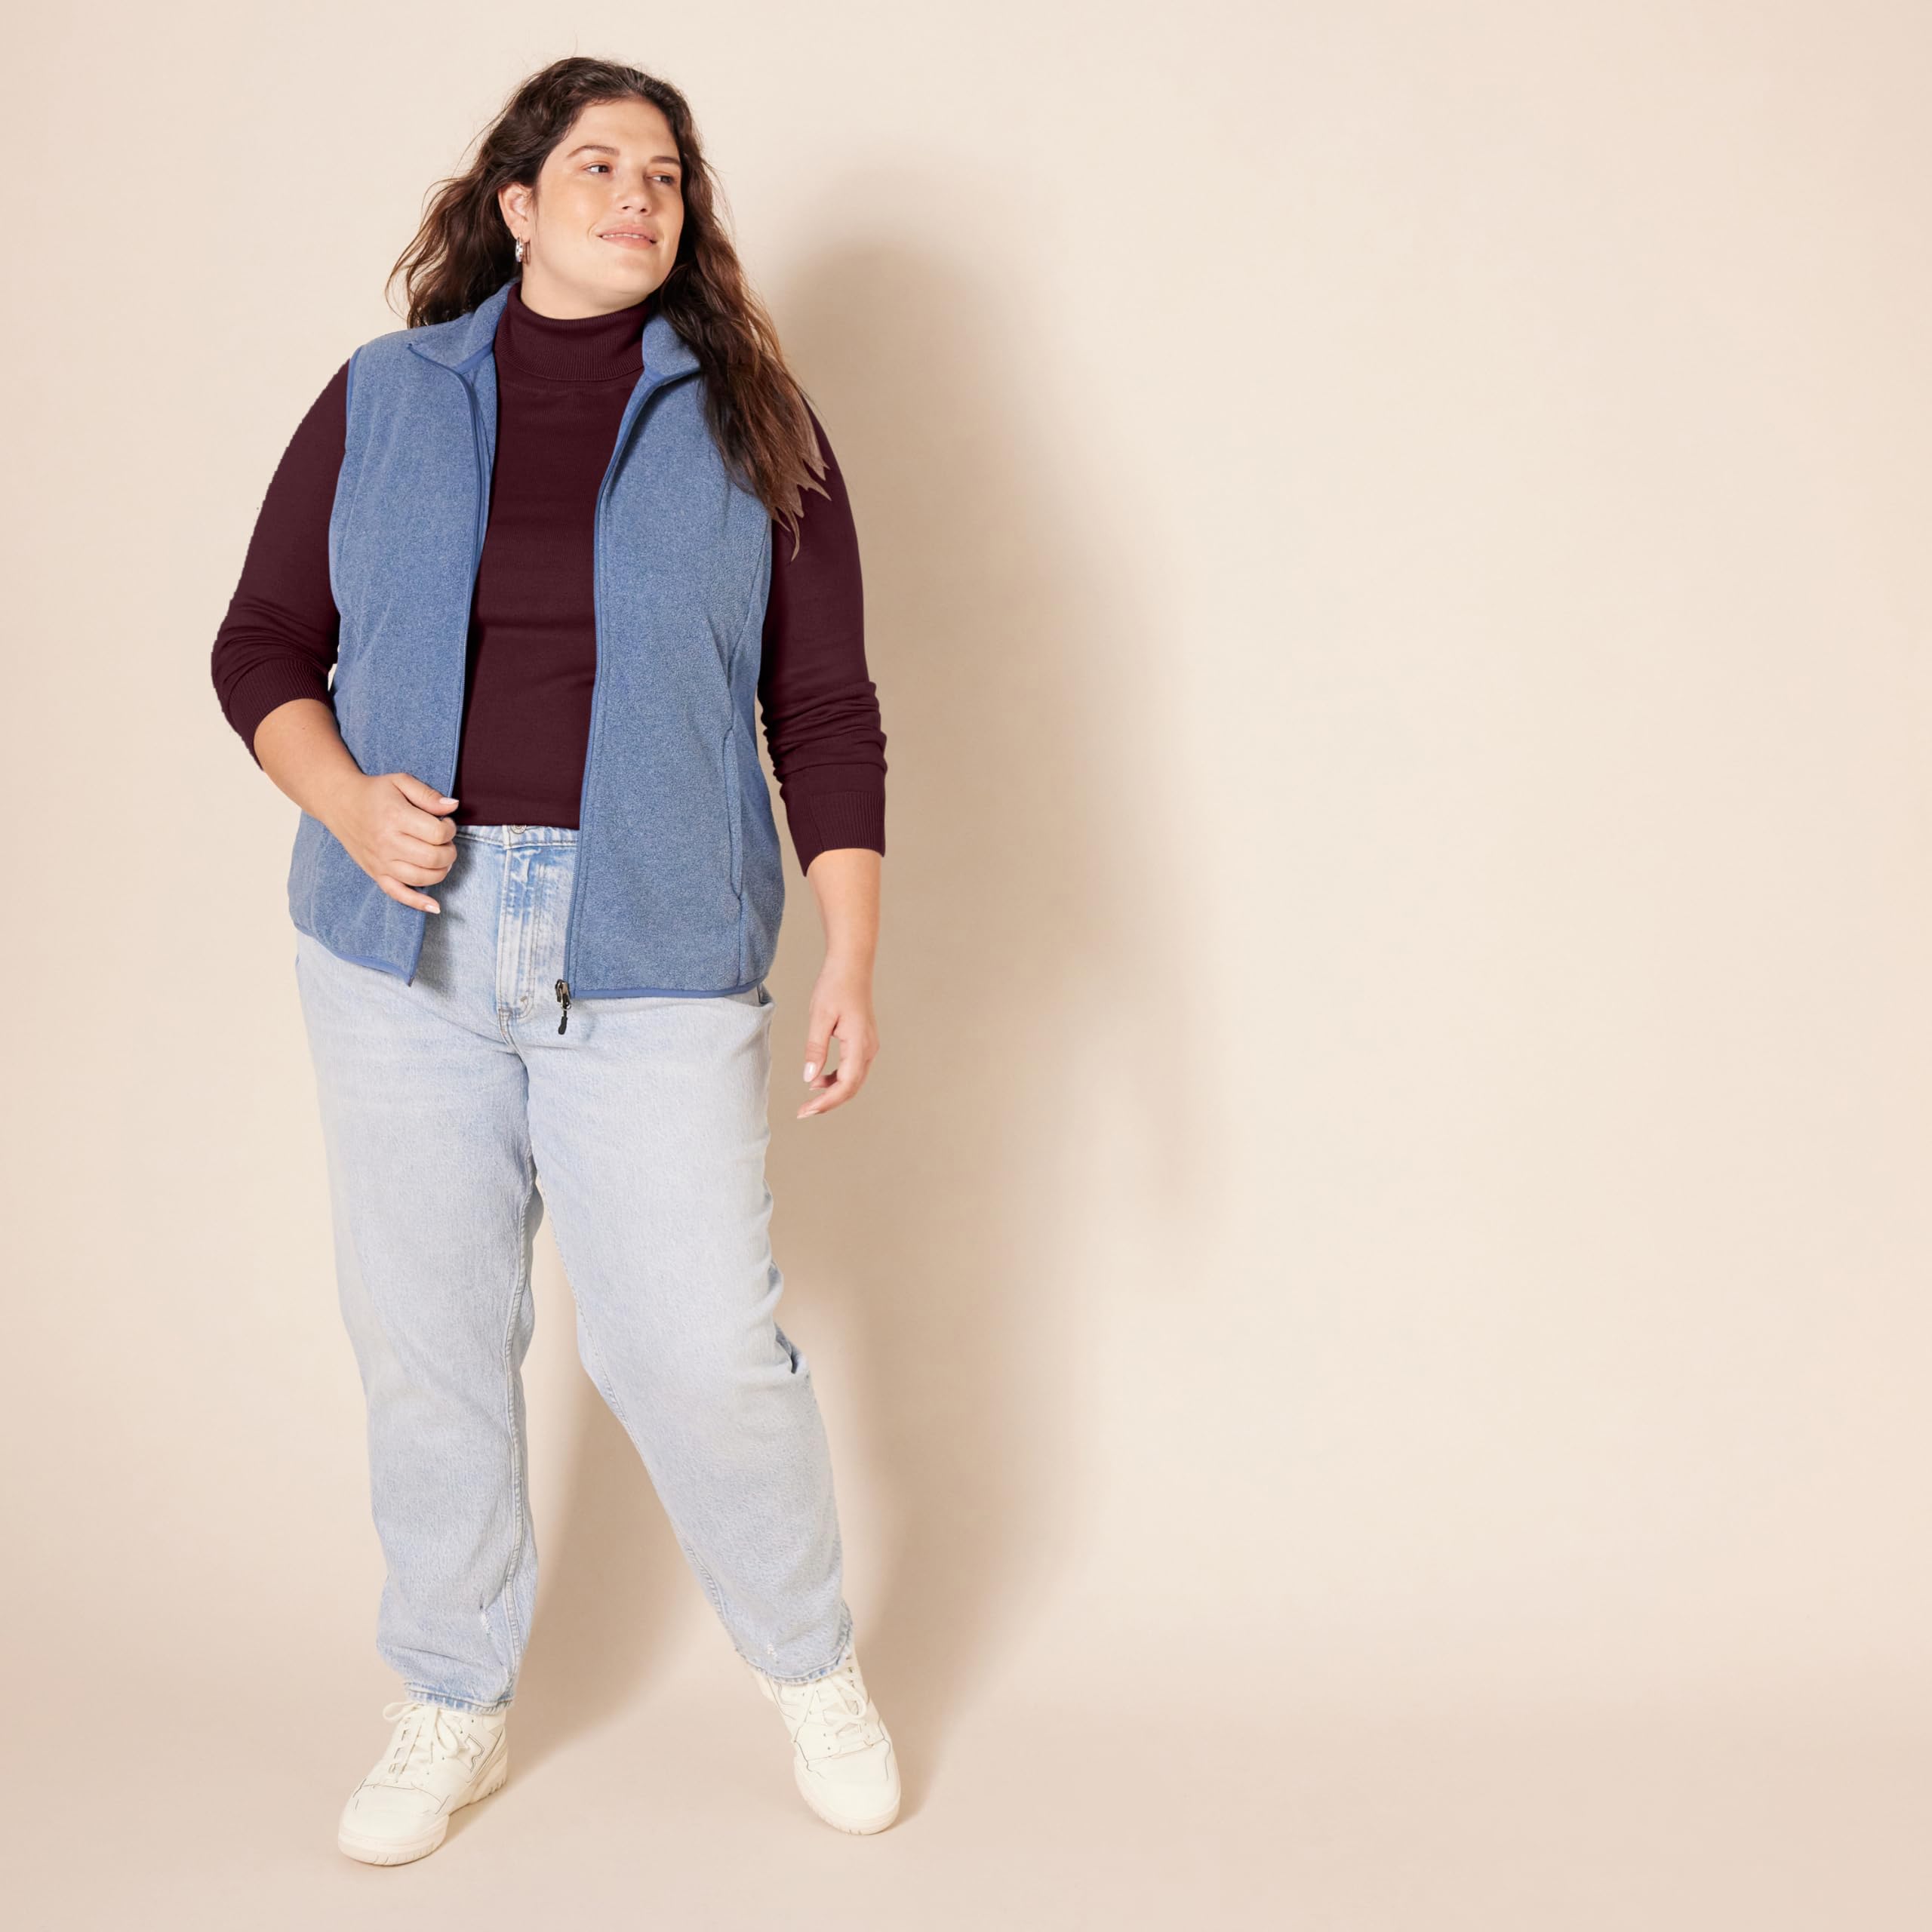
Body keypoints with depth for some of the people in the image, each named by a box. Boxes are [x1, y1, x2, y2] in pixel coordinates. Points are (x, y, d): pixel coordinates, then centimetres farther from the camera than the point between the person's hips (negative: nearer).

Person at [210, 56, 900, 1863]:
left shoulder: (748, 425, 6)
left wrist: (853, 958, -2)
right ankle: (451, 1706, 30)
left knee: (704, 1352, -2)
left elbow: (825, 712, 4)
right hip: (401, 945, 2)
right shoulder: (380, 401, 8)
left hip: (651, 961, -1)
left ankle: (814, 1670, 26)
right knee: (425, 1337, 9)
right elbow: (261, 647, 10)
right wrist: (343, 797, -9)